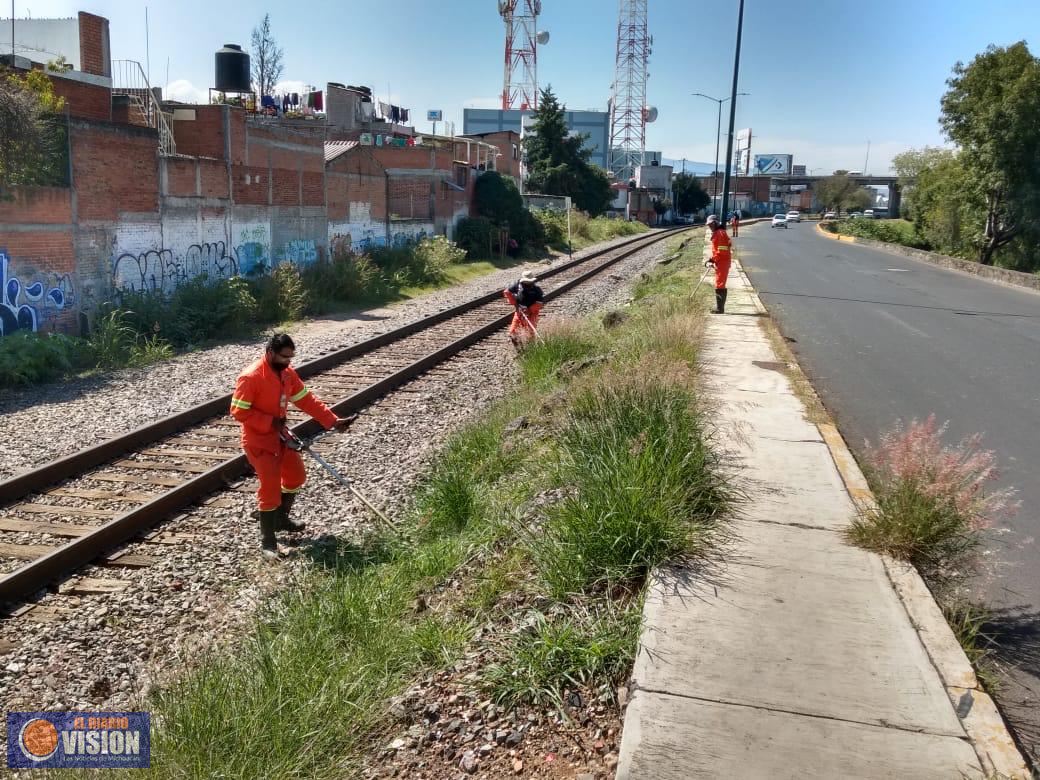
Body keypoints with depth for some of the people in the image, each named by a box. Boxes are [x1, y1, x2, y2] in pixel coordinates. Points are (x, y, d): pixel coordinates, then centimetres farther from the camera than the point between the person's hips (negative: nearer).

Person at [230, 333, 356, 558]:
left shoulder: (287, 373, -1)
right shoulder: (250, 377, -24)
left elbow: (307, 400, 1)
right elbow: (238, 411, -23)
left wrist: (333, 420, -6)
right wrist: (270, 422, -24)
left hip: (280, 436, 8)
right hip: (259, 440, -8)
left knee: (296, 476, 18)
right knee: (270, 486, -7)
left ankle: (279, 518, 38)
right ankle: (267, 541, 7)